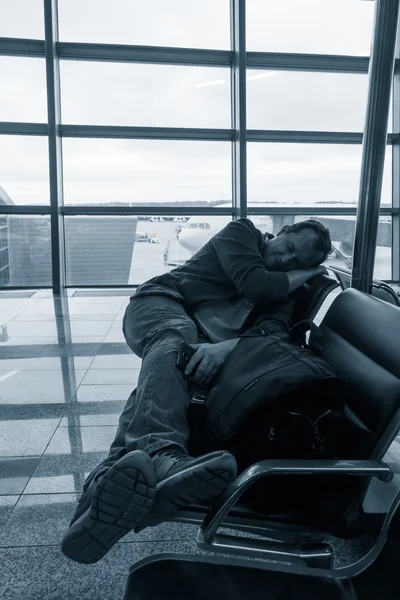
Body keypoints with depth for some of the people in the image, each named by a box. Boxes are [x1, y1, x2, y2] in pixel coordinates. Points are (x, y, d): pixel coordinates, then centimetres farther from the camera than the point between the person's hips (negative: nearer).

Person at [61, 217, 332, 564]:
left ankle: (113, 475, -58)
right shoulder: (242, 233, 4)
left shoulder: (284, 290, 13)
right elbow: (253, 283, -16)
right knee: (178, 338, -39)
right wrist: (307, 275, -2)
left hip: (201, 340, 4)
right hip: (159, 305, -3)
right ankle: (159, 456, -69)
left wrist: (226, 346, -30)